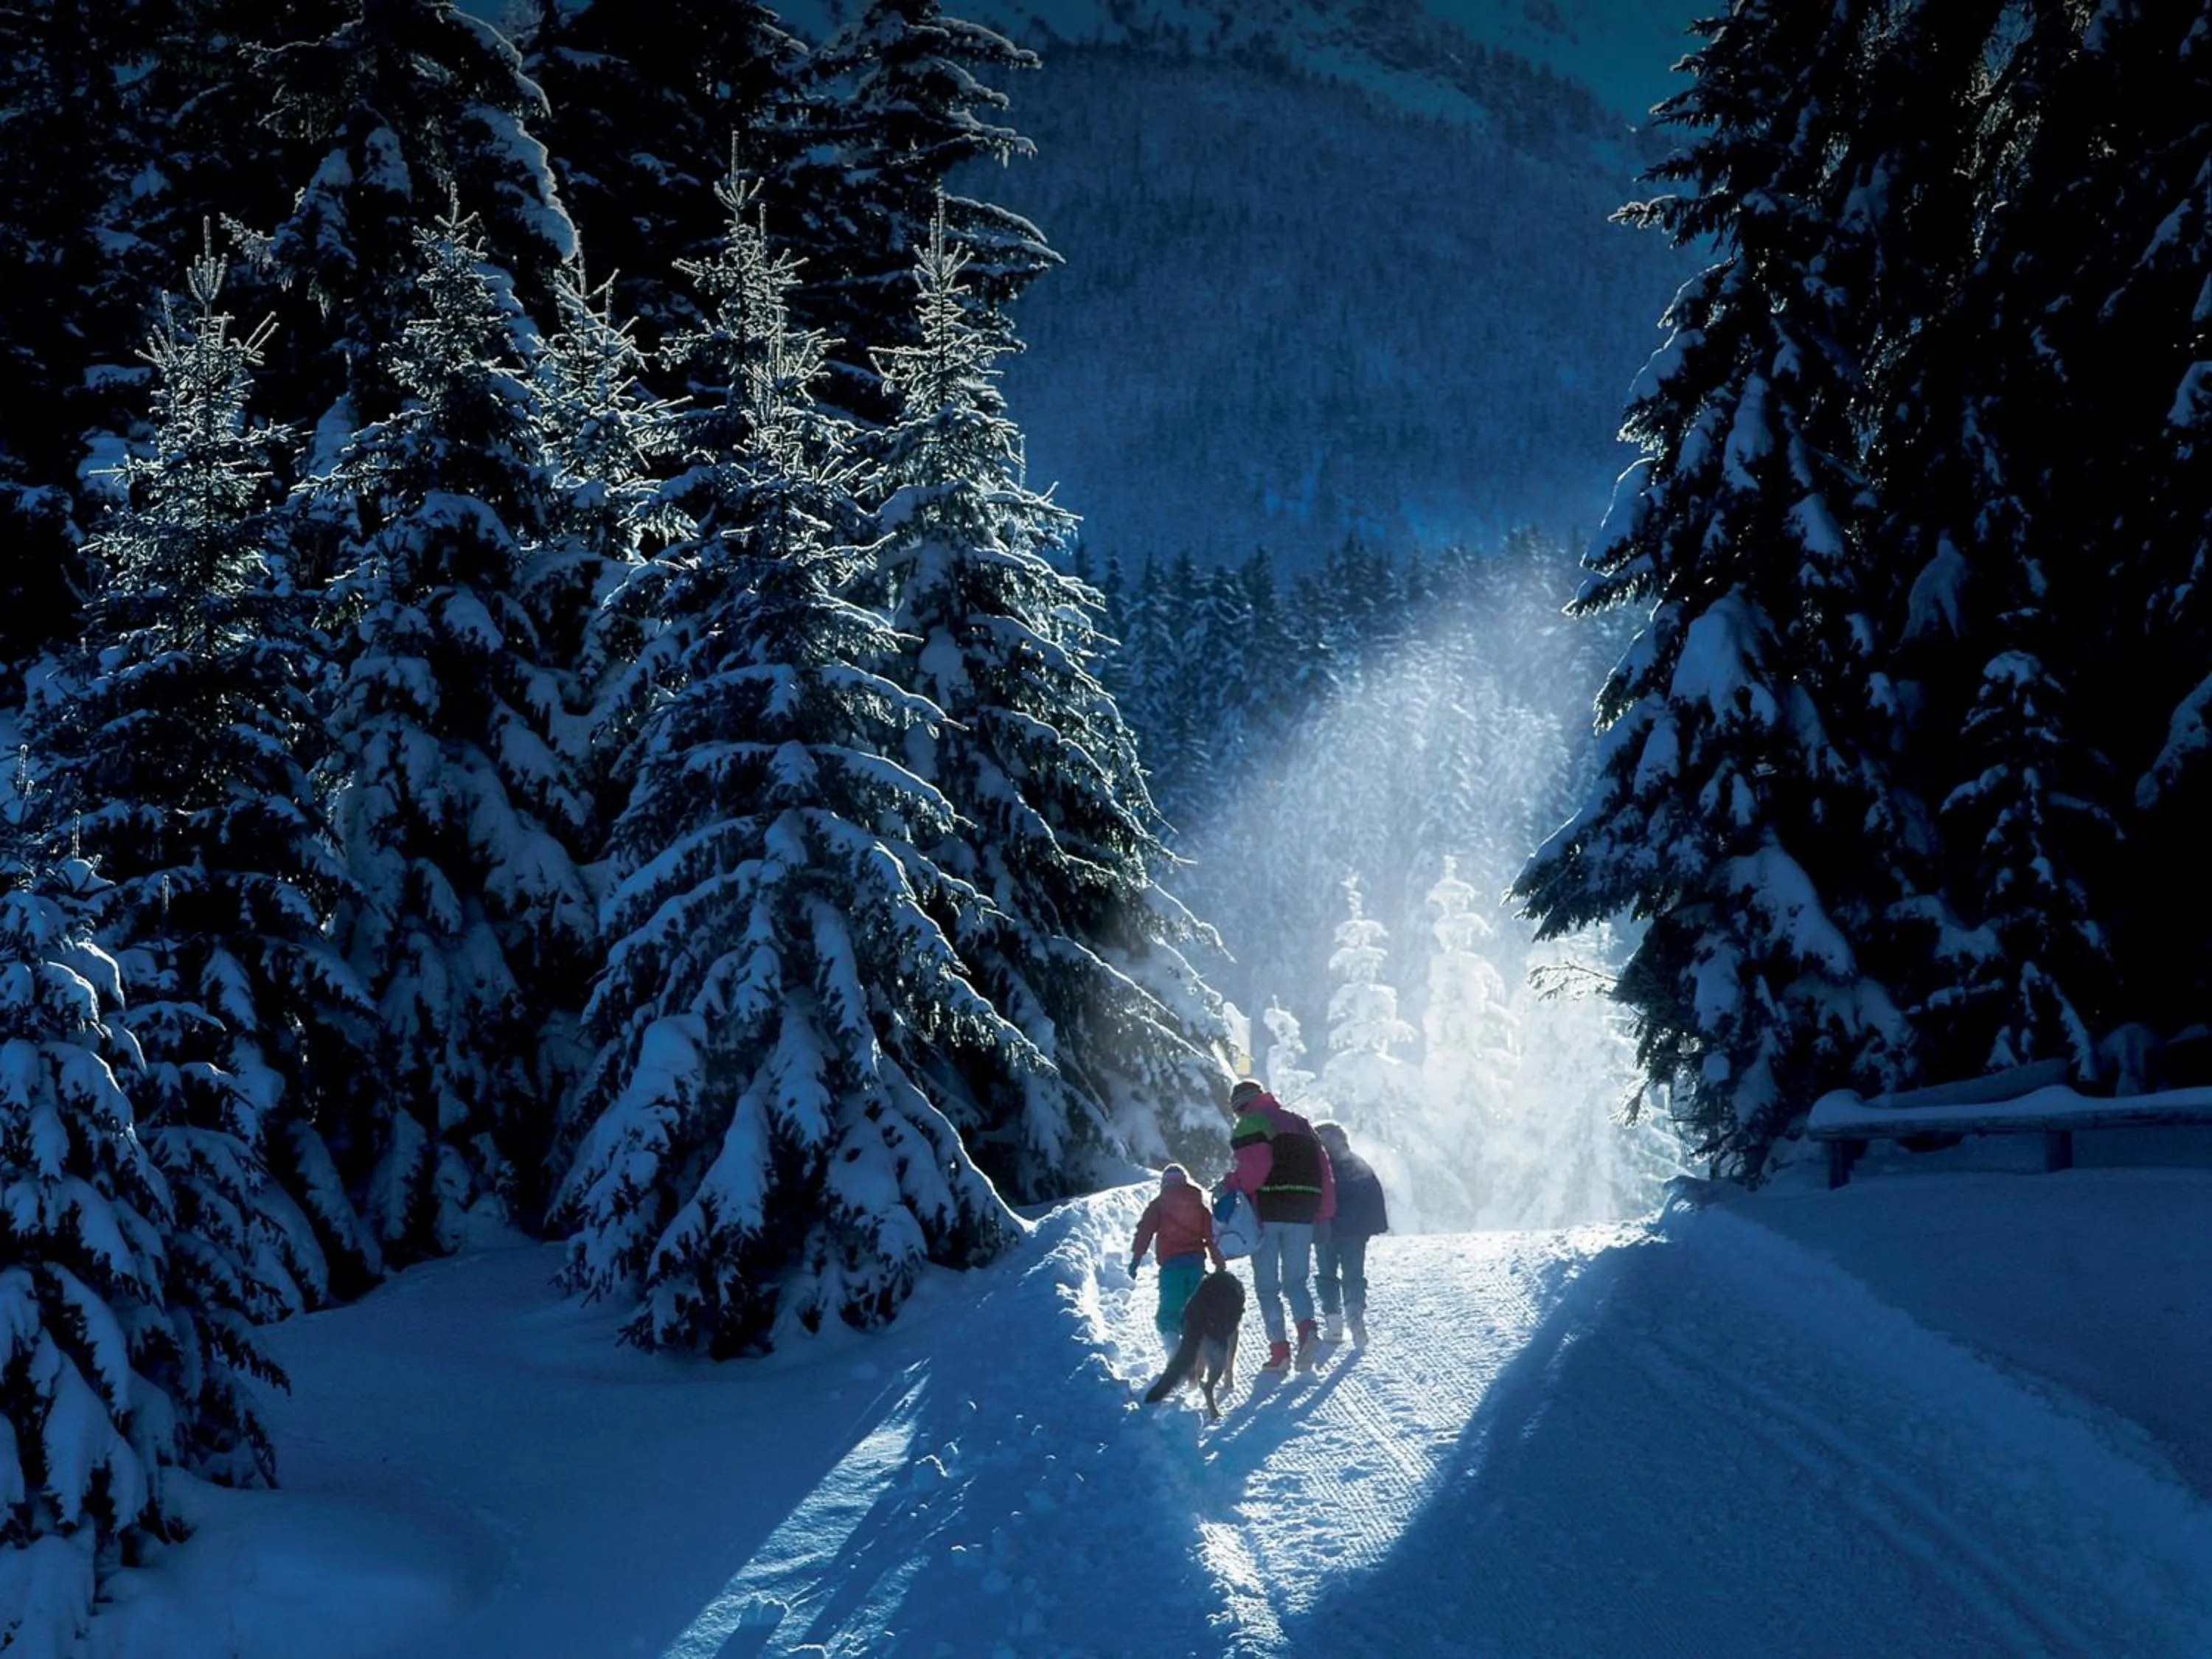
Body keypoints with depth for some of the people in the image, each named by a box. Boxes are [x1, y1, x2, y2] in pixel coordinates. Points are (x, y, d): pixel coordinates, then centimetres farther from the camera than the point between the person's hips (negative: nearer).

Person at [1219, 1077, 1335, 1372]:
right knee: (1297, 1280, 11)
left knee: (1267, 1284, 3)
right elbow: (1323, 1169, 14)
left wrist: (1230, 1184, -5)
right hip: (1303, 1213, 5)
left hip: (1267, 1213, -5)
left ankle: (1279, 1349, -4)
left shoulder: (1250, 1125, -2)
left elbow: (1253, 1166, -19)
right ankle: (1306, 1326, -16)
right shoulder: (1301, 1124, 19)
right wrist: (1324, 1212, 16)